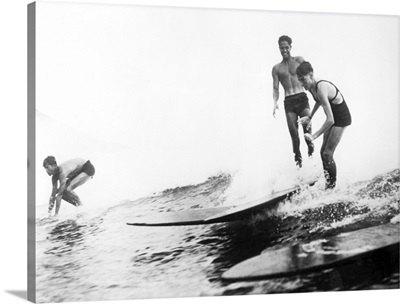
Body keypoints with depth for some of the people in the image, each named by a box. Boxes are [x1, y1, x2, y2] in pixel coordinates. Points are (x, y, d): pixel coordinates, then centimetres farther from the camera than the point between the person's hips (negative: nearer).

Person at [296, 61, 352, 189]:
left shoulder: (321, 89, -34)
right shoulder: (312, 87, -6)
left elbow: (330, 120, -36)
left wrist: (314, 136, -35)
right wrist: (310, 117, 18)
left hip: (341, 118, -9)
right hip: (333, 117, 9)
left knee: (327, 154, -9)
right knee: (323, 151, 9)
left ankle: (333, 185, 3)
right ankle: (327, 182, 17)